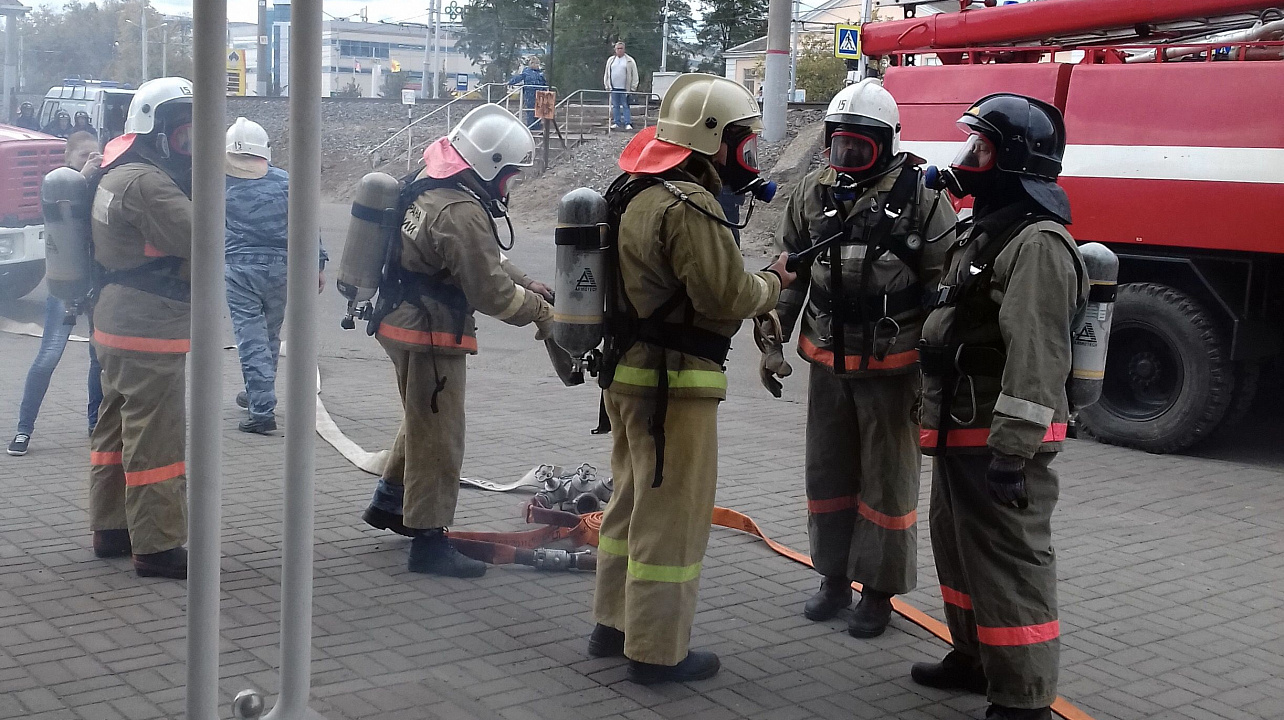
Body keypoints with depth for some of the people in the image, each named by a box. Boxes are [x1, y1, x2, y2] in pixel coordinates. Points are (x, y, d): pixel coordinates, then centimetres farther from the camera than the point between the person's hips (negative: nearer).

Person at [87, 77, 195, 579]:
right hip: (149, 327, -11)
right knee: (156, 438, -6)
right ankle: (156, 547, -1)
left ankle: (111, 529, 27)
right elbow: (199, 237, -28)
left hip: (120, 321, 11)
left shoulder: (120, 173, 15)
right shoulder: (145, 181, -18)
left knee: (118, 426, 17)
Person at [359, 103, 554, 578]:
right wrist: (539, 311, -8)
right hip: (431, 334, -11)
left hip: (401, 321, 11)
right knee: (438, 437, -1)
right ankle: (428, 541, 7)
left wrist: (525, 284, 9)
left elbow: (484, 261, 17)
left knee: (423, 421, 27)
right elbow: (490, 290, -22)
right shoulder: (462, 213, -25)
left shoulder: (431, 187, 8)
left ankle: (389, 502, 41)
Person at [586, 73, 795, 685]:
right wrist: (773, 282, -2)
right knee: (672, 516, 0)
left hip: (629, 370, 10)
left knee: (635, 500, 20)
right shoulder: (689, 205, -20)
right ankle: (657, 651, 9)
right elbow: (726, 297, -21)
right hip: (674, 383, -10)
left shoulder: (637, 191, 11)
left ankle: (613, 623, 31)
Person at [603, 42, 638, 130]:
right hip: (614, 88, 4)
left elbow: (634, 75, 1)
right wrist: (607, 86, 11)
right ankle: (617, 123, 12)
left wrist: (633, 87, -4)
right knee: (615, 106, 6)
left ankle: (628, 123, -4)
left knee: (625, 106, -5)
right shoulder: (611, 60, 13)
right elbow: (606, 74, 18)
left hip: (625, 89, -4)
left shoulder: (629, 61, 2)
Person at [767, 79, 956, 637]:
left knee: (888, 481, 5)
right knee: (827, 474, 14)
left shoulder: (921, 195, -10)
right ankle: (834, 579, 30)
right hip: (827, 361, 5)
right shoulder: (813, 193, 4)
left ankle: (880, 591, 18)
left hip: (893, 365, -5)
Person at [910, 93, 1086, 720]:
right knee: (958, 544, 21)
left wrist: (1012, 449, -29)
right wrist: (940, 422, 24)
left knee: (1010, 563, -6)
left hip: (1002, 438, -11)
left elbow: (1036, 357, -26)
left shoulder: (1038, 244, -18)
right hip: (961, 431, 11)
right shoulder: (987, 231, 17)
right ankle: (975, 657, 37)